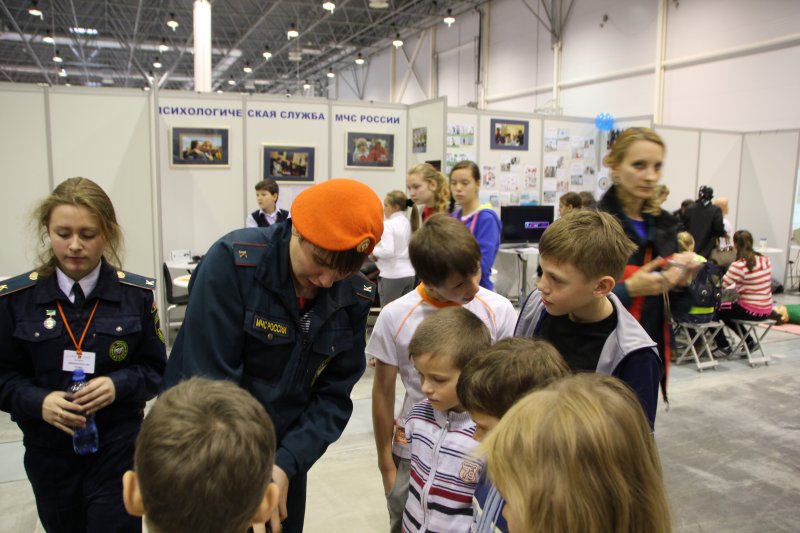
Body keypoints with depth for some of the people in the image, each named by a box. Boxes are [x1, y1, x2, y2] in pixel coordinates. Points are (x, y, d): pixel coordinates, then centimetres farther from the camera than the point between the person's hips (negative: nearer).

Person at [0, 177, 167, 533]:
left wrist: (118, 385, -21)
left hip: (118, 447, -2)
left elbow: (156, 369, -2)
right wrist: (38, 402, -20)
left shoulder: (137, 294, -8)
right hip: (48, 452, 2)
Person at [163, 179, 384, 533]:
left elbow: (334, 394, -6)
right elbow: (212, 382, -23)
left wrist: (288, 463, -18)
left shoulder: (354, 297, -9)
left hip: (284, 455, 4)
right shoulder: (232, 261, -22)